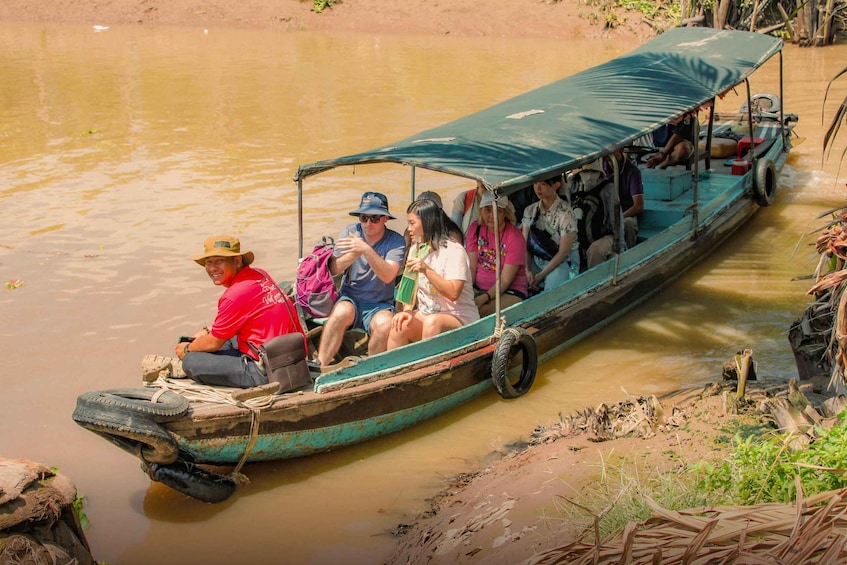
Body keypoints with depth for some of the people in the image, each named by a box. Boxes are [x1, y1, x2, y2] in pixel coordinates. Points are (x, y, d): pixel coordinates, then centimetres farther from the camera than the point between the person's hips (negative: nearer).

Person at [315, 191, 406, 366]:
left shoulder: (396, 241, -6)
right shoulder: (351, 232, 2)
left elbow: (388, 276, -21)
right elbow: (333, 269, -6)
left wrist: (367, 250, -34)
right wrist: (353, 254, -25)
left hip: (380, 305, -1)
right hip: (349, 299, 1)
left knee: (385, 325, -33)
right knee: (341, 312, -33)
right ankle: (320, 368, -29)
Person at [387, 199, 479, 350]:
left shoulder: (453, 251, -11)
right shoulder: (416, 249, 14)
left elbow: (453, 293, -21)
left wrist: (427, 270, -28)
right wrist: (408, 310, -9)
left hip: (459, 318, -6)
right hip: (425, 313, 6)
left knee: (432, 322, -37)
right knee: (399, 324, -24)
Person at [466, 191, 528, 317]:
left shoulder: (515, 237, -11)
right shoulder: (475, 228, 4)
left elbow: (505, 280, -14)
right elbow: (471, 267, 0)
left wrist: (483, 298, -29)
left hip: (510, 292, -4)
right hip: (478, 288, 4)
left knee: (480, 311, -35)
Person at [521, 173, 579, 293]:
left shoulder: (565, 212, -14)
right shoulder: (530, 210, 4)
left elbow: (564, 252, -14)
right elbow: (525, 244, 3)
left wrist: (541, 275, -15)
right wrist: (527, 270, -14)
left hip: (563, 262, -5)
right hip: (536, 260, 5)